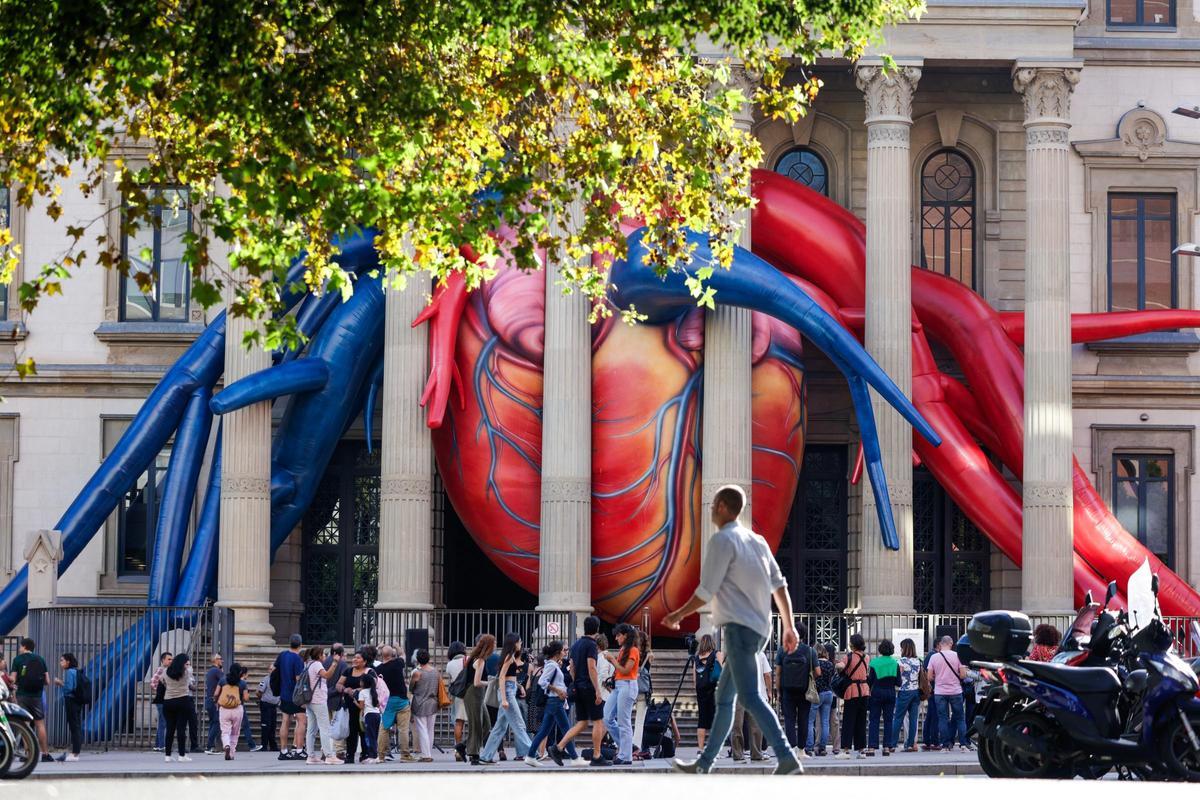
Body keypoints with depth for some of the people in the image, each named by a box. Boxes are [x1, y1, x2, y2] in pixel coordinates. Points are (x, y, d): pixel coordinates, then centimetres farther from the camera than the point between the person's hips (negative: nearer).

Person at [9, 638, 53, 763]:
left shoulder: (18, 660, -2)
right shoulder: (40, 660, 6)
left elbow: (13, 680, -8)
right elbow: (47, 681, 3)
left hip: (22, 695, -2)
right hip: (37, 696, 2)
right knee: (40, 724, 7)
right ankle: (45, 753, 4)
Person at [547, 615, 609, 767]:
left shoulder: (576, 644, 14)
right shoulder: (591, 645, -12)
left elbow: (572, 667, 19)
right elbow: (591, 668, -19)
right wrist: (597, 690, -19)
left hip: (578, 687, 8)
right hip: (589, 687, -8)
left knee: (581, 723, 10)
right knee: (598, 722, -1)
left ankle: (558, 747, -1)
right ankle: (597, 757, 0)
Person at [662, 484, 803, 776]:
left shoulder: (722, 540, -8)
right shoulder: (756, 541, 17)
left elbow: (706, 591, -10)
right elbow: (779, 585, 14)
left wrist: (678, 615, 3)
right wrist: (789, 626, 14)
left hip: (739, 628, -10)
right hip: (758, 628, 10)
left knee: (750, 697, -18)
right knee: (724, 697, 15)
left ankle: (787, 759, -30)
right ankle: (704, 763, 19)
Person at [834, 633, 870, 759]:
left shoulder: (850, 656, -9)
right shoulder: (866, 657, 9)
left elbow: (840, 666, -24)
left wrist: (840, 670, -4)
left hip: (852, 691, -5)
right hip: (865, 690, 5)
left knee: (848, 721, -2)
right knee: (861, 722, 10)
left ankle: (846, 750, -7)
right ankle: (862, 750, 10)